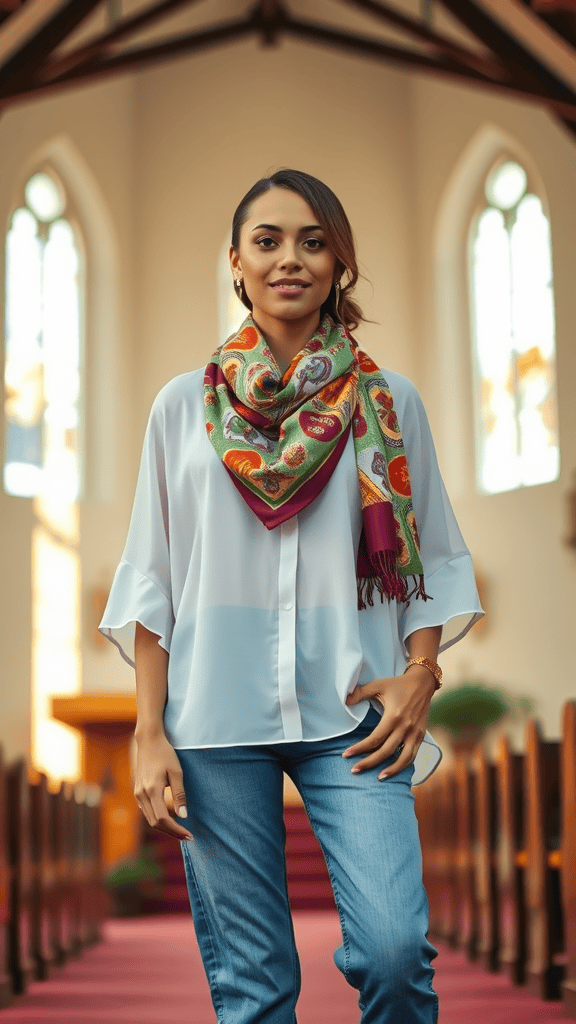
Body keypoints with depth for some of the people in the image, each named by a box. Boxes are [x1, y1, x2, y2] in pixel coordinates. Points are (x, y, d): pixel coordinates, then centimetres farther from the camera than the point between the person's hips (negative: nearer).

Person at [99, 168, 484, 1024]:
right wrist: (149, 733, 0)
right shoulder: (185, 406, 8)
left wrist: (419, 677, -5)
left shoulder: (389, 403, 8)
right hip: (215, 718, 1)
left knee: (394, 946, -15)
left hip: (351, 714, 0)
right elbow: (151, 578, 7)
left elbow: (434, 558, 11)